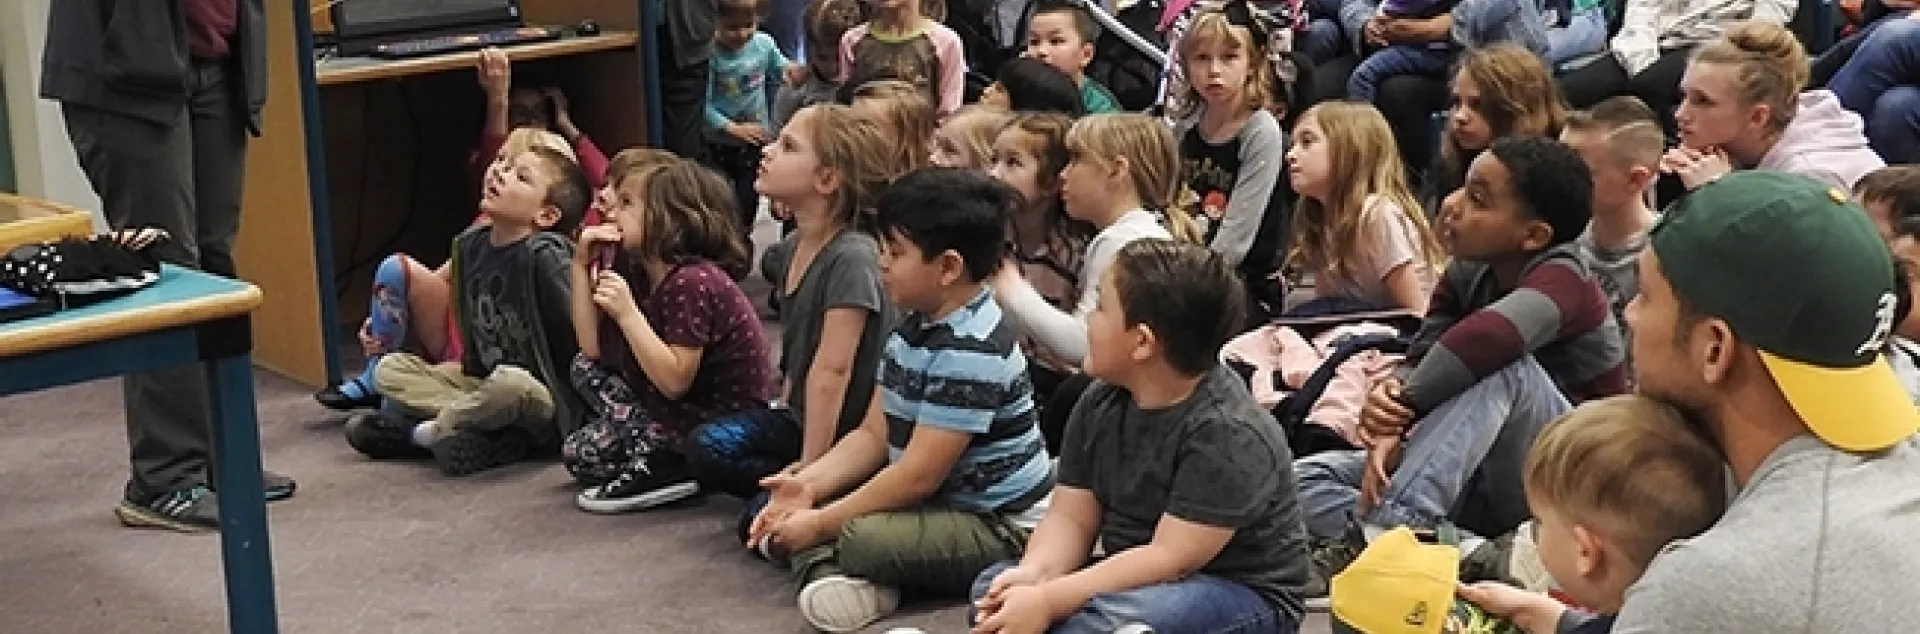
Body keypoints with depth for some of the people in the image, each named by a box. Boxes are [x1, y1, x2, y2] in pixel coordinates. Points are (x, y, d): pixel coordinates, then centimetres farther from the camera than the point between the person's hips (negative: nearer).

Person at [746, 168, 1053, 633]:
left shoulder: (970, 351, -24)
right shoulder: (914, 327, 7)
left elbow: (919, 474, -24)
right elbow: (875, 434, 8)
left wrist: (821, 523, -18)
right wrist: (807, 485, -7)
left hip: (1000, 528, -10)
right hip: (936, 502, 10)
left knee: (864, 539, -36)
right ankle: (833, 574, -21)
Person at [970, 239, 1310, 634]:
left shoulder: (1227, 434, -23)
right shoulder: (1100, 404, 1)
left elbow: (1169, 558, -26)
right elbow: (1071, 517, 0)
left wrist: (1048, 600, -31)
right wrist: (1036, 572, -22)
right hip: (1134, 583, 8)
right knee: (994, 586, -9)